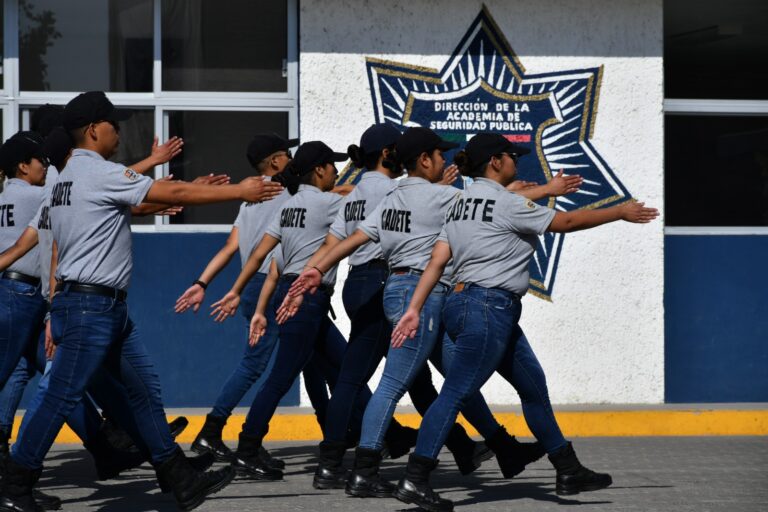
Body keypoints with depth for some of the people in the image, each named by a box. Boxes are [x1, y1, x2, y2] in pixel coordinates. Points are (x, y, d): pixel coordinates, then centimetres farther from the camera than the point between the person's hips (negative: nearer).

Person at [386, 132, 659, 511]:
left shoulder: (461, 204, 15)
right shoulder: (506, 202, -11)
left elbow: (437, 261, 9)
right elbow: (566, 222, -5)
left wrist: (414, 309, 6)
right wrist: (621, 213, 5)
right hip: (486, 308, -10)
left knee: (533, 386, 15)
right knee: (455, 393, -11)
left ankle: (569, 472, 21)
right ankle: (414, 481, -13)